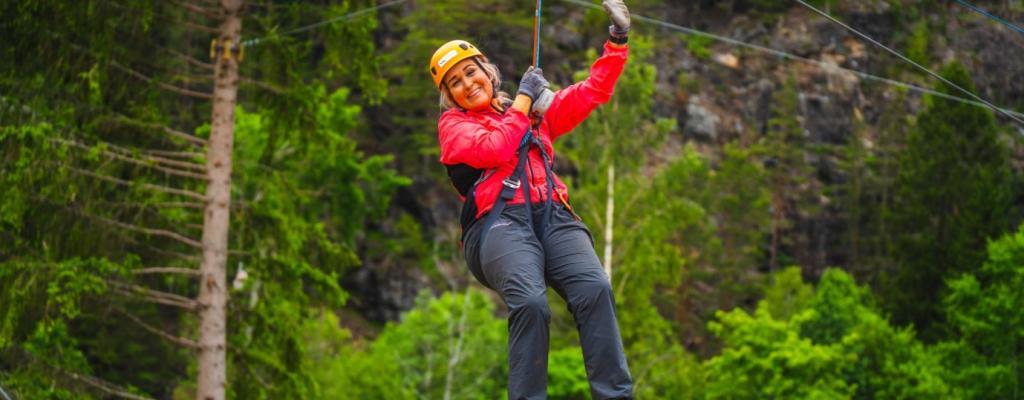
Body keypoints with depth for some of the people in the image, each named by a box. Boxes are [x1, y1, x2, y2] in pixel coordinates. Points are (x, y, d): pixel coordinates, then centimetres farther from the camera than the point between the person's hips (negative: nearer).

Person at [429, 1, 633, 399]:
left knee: (595, 290, -27)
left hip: (552, 216, 3)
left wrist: (617, 45, 14)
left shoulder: (535, 112, 30)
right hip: (499, 221, -3)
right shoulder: (453, 125, 17)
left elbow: (590, 93, 24)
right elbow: (493, 149, -2)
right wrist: (522, 100, 9)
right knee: (530, 302, -33)